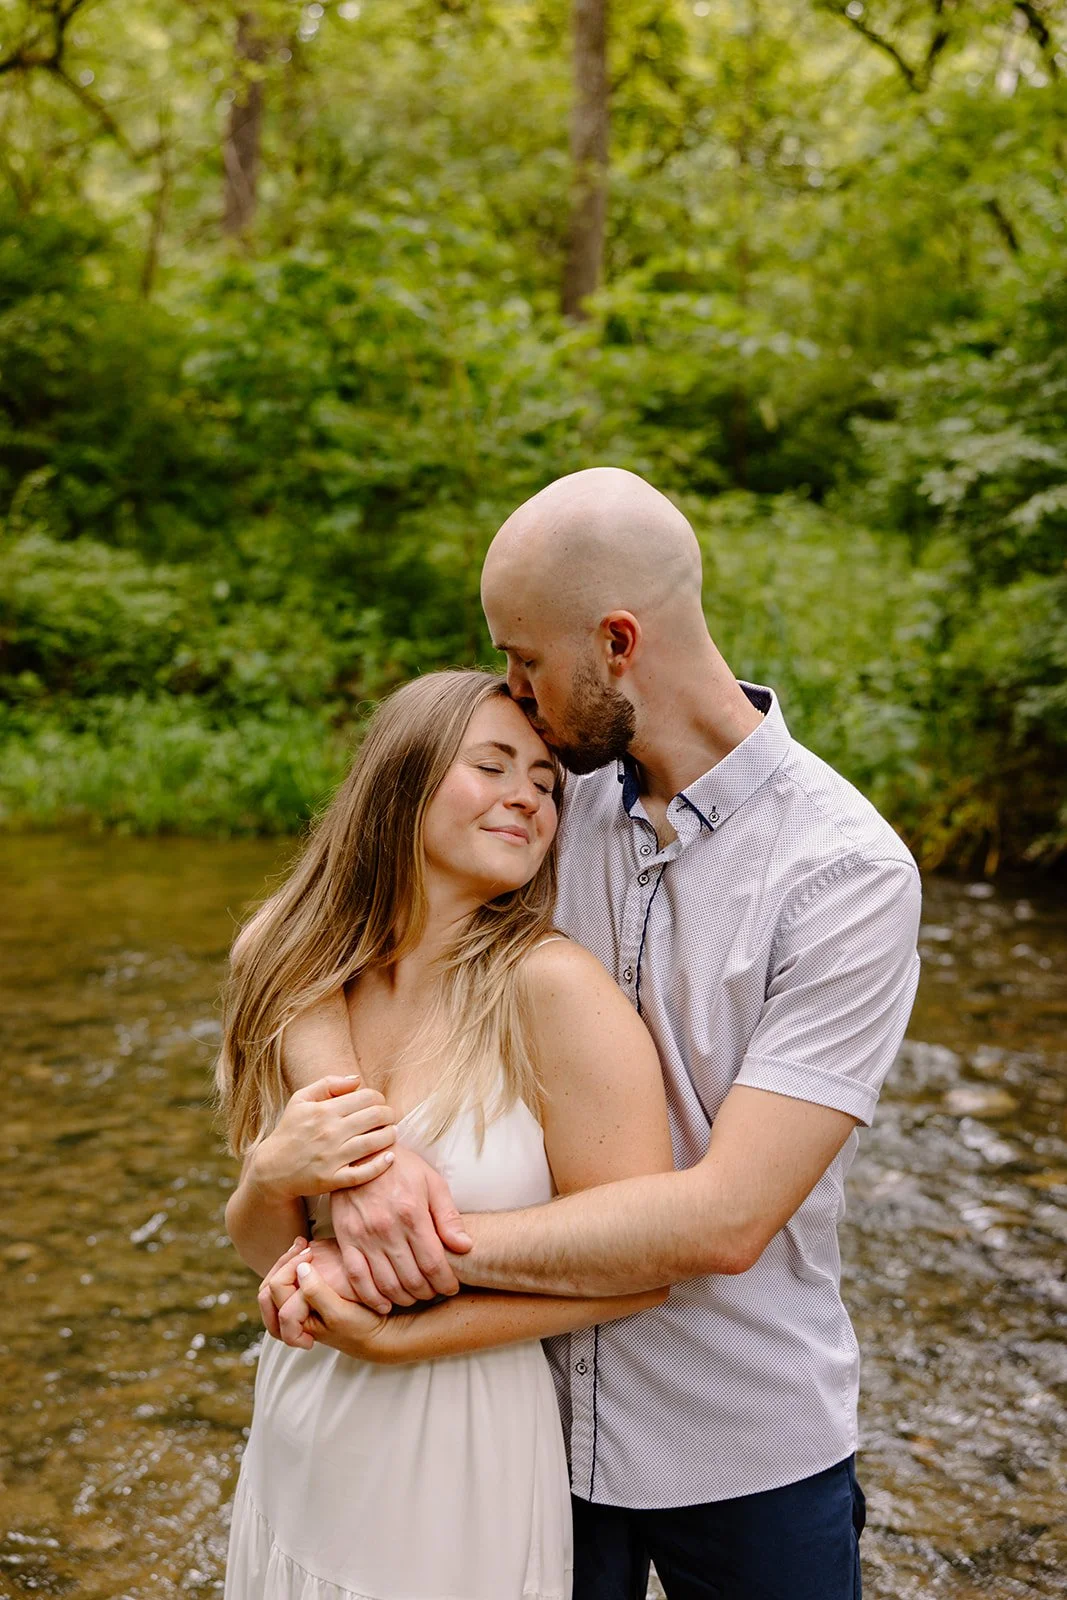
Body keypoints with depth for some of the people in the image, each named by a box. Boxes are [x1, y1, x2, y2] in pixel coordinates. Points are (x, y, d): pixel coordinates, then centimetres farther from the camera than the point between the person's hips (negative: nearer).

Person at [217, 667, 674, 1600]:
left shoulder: (552, 987, -20)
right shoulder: (302, 986, -4)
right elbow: (265, 1249, 5)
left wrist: (394, 1335, -19)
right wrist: (272, 1179, -17)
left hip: (466, 1465, -4)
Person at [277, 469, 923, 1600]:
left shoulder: (847, 871, -20)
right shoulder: (553, 796, -4)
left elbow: (723, 1218, -26)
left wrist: (435, 1257, -27)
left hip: (745, 1447, -3)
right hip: (533, 1401, 4)